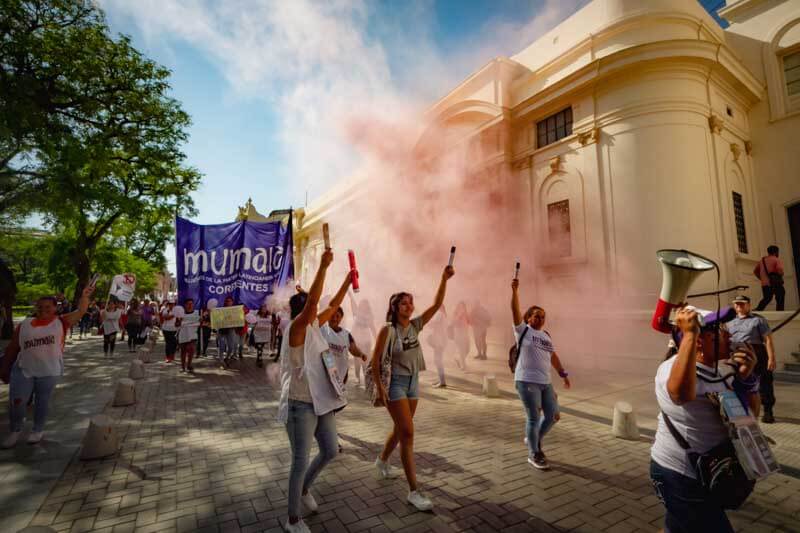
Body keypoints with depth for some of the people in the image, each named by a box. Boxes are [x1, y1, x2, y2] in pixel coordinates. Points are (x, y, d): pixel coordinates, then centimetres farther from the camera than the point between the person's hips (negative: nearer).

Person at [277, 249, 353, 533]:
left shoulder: (314, 326, 6)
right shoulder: (295, 329, -17)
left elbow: (333, 305, 16)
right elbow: (312, 301, -32)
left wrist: (348, 280, 14)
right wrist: (323, 265, -36)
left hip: (321, 401, 8)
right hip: (300, 405, -8)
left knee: (330, 451, 18)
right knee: (301, 461, 4)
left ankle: (304, 489, 45)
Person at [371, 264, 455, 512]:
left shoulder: (415, 325, 0)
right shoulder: (388, 330, -15)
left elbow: (437, 305, -7)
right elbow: (375, 361, -12)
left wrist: (444, 279, -17)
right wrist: (380, 389, -16)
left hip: (413, 382, 7)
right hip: (395, 383, -6)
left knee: (400, 429, 20)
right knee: (407, 433, -9)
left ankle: (382, 460, 47)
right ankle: (413, 491, -1)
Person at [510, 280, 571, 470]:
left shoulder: (546, 335, 17)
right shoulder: (523, 330, -3)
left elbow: (553, 356, 22)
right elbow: (515, 310, -15)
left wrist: (563, 374, 18)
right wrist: (515, 290, -25)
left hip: (545, 382, 7)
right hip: (527, 381, -7)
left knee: (552, 415, 11)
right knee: (534, 418, 0)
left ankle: (535, 440, 34)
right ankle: (534, 454, 17)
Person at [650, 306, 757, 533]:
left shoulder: (726, 368, 0)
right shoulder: (674, 367, -27)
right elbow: (682, 392, -51)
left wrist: (746, 377, -8)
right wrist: (689, 334, -45)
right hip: (679, 477, -8)